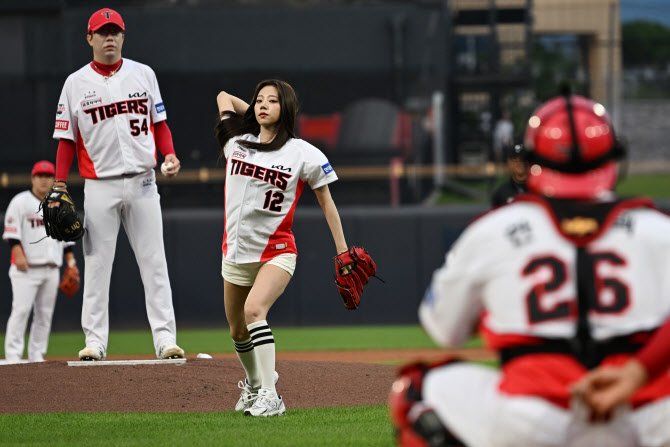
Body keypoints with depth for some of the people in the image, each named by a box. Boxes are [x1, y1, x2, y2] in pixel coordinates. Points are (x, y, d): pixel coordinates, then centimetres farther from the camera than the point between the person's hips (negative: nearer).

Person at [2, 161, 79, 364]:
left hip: (51, 269, 6)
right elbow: (12, 232, -6)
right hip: (26, 269, -6)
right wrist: (19, 254, -17)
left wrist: (70, 259, 12)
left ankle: (37, 356, 8)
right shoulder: (21, 201, 2)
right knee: (21, 309, -13)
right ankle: (13, 355, -13)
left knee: (45, 313, 3)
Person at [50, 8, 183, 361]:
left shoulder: (143, 74, 9)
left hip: (142, 182, 1)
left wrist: (170, 155, -6)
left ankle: (165, 338, -3)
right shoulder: (76, 83, 4)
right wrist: (59, 187, -1)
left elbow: (159, 122, 12)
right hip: (100, 185, -1)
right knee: (97, 265, -1)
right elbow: (66, 139, 5)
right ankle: (95, 341, 2)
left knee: (154, 262, -2)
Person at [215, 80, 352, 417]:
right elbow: (223, 97, 20)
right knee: (238, 332, 15)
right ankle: (254, 383, 43)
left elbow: (326, 201, 2)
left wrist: (343, 250, 0)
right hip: (236, 251, 5)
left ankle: (270, 396, -33)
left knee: (254, 309, -29)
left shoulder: (303, 154, -5)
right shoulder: (237, 143, 5)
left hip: (276, 253, -5)